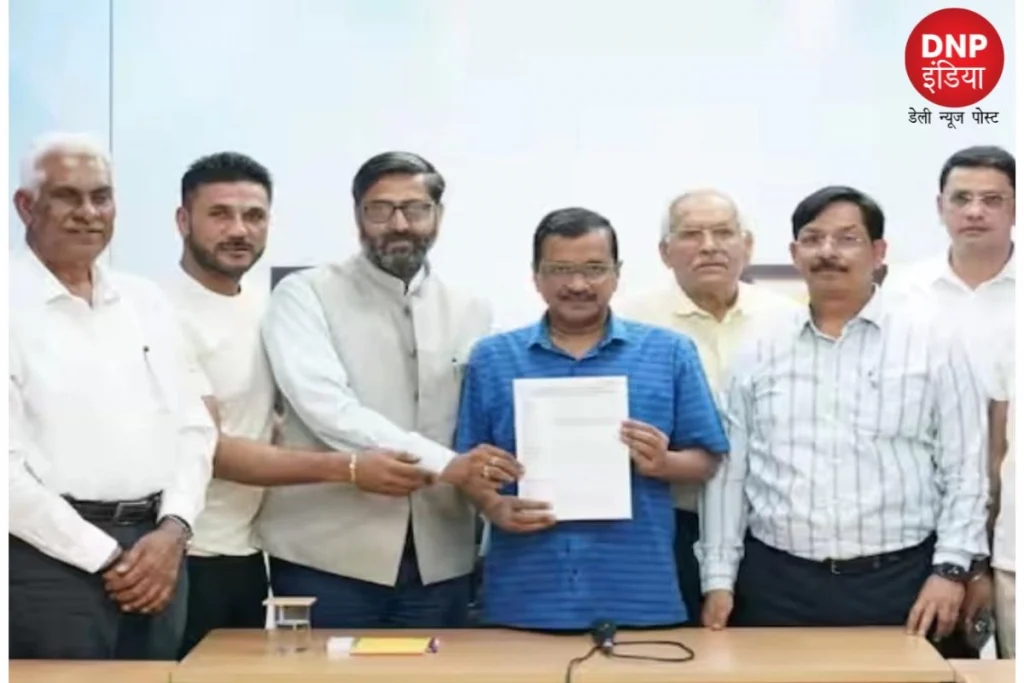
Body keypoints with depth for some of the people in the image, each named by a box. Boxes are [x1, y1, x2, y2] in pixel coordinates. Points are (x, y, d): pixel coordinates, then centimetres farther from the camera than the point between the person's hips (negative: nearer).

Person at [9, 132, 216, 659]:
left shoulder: (146, 301, 13)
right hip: (54, 557, -5)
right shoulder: (12, 307, -6)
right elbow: (6, 464, -12)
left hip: (155, 549, 5)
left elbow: (193, 426, 11)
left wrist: (173, 529, -5)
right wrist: (104, 557, -11)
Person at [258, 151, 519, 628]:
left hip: (439, 561, 4)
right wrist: (444, 464, -23)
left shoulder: (470, 313, 11)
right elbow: (327, 407, -16)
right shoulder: (305, 296, -2)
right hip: (328, 556, -3)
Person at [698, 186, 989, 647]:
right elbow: (728, 472, 8)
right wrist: (719, 579, 4)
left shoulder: (932, 346, 3)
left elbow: (964, 469, 2)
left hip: (897, 582, -1)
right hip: (775, 583, 2)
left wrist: (951, 568, -6)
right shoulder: (758, 354, 8)